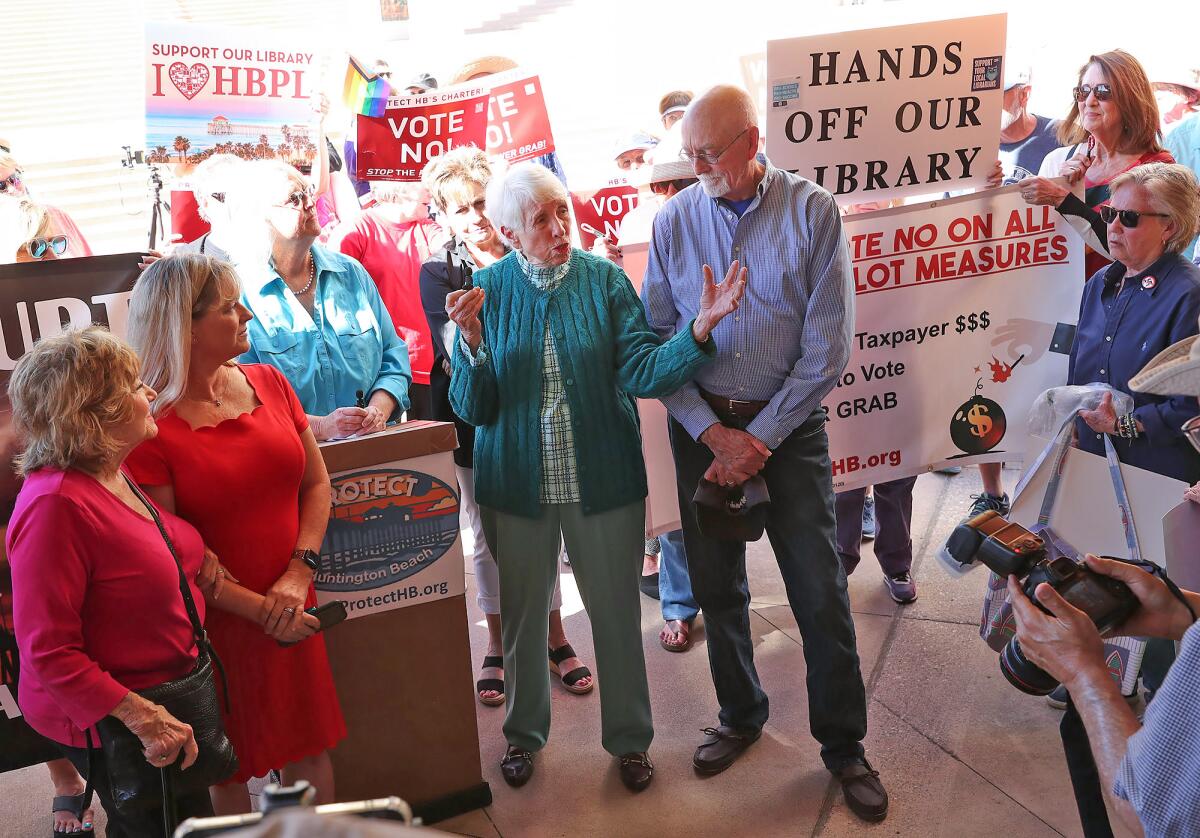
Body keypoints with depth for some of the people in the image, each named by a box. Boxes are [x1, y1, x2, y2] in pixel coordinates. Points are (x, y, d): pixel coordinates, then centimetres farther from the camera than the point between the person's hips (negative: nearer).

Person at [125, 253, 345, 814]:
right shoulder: (148, 424, -15)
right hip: (215, 620, -5)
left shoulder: (269, 383, 2)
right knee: (229, 768, 12)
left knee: (310, 745, 16)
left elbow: (316, 481, 5)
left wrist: (299, 573, -8)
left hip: (292, 607, 5)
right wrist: (256, 608, -14)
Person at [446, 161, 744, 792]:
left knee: (617, 612, 11)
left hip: (603, 478, 0)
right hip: (516, 482, 1)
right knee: (522, 614, 16)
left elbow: (643, 372, -16)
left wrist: (699, 330, -32)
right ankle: (523, 733, 41)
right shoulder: (486, 290, -5)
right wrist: (471, 340, -26)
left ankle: (629, 738, 34)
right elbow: (472, 409, -9)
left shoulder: (603, 279, -5)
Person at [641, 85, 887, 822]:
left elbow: (828, 345, -10)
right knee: (717, 587, 13)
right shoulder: (674, 220, -1)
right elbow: (656, 338, -1)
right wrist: (712, 431, -12)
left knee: (821, 592, 2)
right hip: (701, 425, 3)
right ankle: (741, 716, 35)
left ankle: (844, 743, 22)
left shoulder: (812, 211, -7)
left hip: (789, 425, -2)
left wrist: (761, 438, -13)